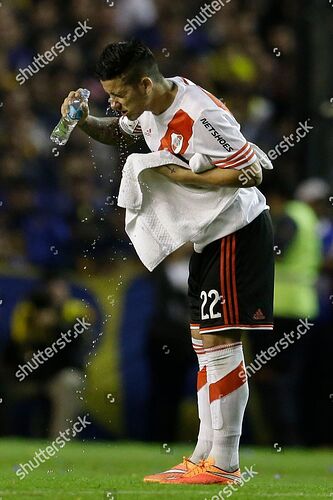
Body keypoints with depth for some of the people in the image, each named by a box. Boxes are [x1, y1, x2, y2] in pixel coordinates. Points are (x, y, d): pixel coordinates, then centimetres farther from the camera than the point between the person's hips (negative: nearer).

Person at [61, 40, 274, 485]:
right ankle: (205, 456, 17)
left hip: (237, 232, -10)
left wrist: (185, 178, -24)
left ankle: (224, 464, -7)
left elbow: (251, 172, -23)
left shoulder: (201, 117, -27)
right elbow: (119, 132, 24)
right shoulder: (148, 107, 1)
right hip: (209, 234, 10)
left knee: (219, 341, -9)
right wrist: (85, 121, 3)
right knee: (203, 341, 11)